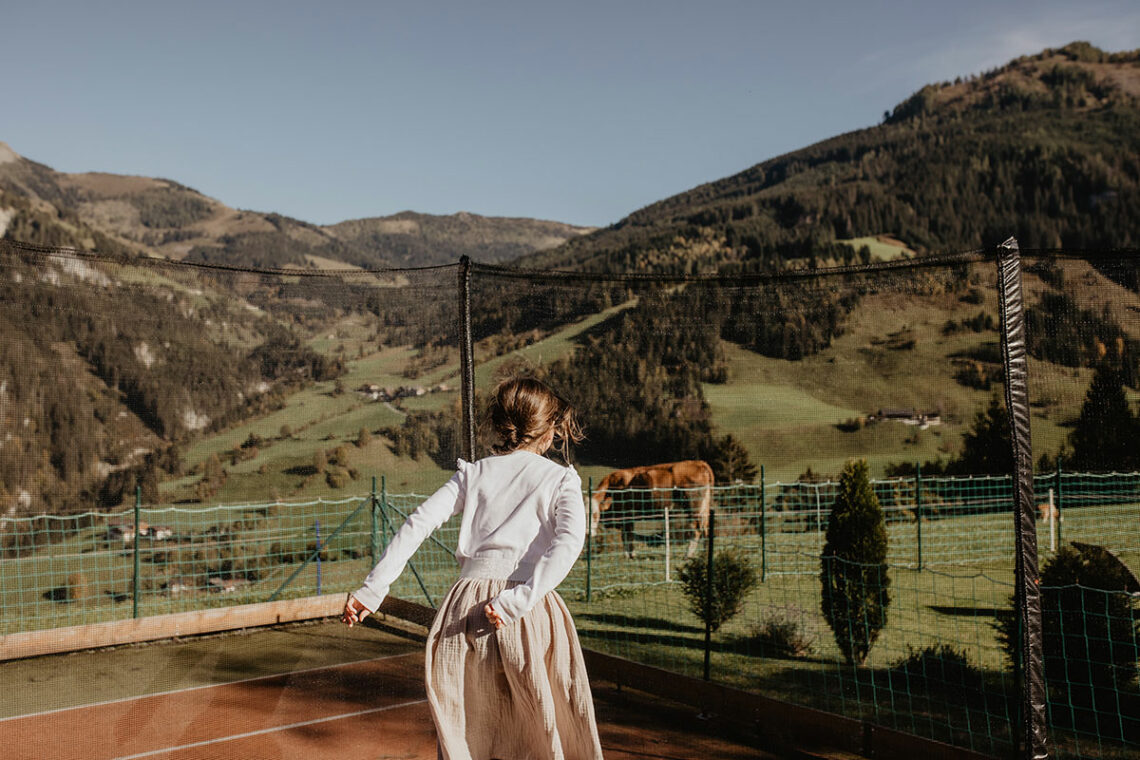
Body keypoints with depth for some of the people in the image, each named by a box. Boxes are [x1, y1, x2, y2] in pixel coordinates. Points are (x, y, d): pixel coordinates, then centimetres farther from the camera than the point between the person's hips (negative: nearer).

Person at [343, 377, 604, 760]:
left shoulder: (473, 473, 14)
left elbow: (418, 523, 3)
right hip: (531, 614, -2)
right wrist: (520, 599, -18)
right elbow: (569, 542, -11)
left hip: (467, 605, 2)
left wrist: (373, 588, 2)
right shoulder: (560, 478, 8)